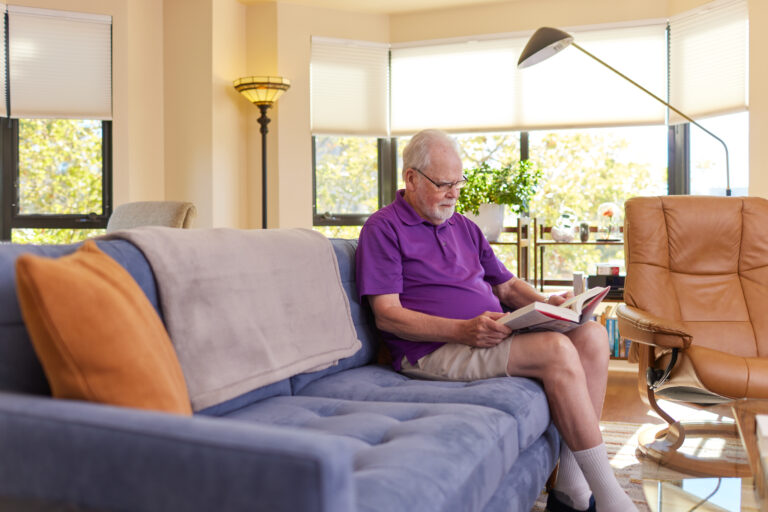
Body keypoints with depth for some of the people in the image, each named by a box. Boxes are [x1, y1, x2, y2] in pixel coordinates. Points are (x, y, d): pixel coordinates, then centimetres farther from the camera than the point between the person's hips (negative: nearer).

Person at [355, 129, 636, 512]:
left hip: (495, 334, 8)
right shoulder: (383, 229, -1)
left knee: (591, 335, -13)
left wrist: (546, 304, 1)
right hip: (433, 350, -8)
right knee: (557, 351, -26)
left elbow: (507, 286, 24)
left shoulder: (464, 228, 23)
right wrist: (463, 330, -22)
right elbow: (387, 315, -10)